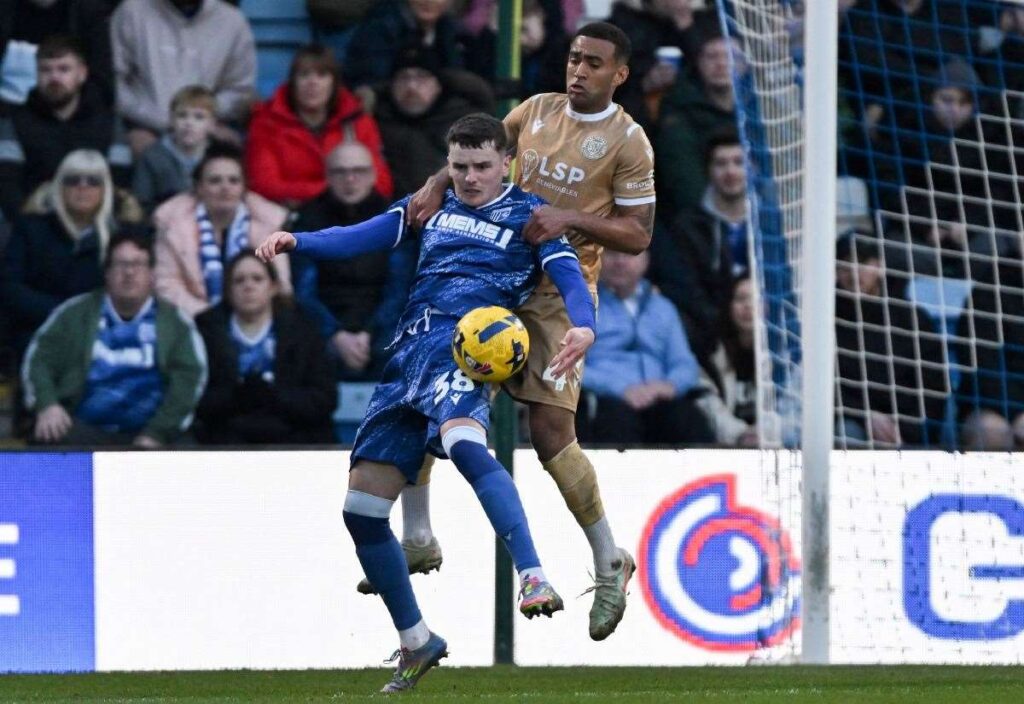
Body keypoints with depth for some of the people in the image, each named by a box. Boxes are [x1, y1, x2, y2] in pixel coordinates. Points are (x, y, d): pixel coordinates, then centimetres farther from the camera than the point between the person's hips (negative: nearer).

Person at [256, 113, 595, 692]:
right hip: (407, 360, 6)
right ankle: (416, 643, 15)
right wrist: (296, 241, -2)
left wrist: (583, 326, -27)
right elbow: (363, 237, 16)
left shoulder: (528, 215, 8)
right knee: (362, 507, 1)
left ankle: (535, 579, -48)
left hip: (463, 352, -6)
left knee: (464, 445, -39)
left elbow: (571, 277, -5)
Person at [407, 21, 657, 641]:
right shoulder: (537, 111, 8)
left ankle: (610, 562, 5)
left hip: (560, 291, -6)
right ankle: (418, 537, 8)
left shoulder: (628, 141, -7)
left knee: (552, 435, -13)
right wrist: (438, 186, -3)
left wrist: (572, 219, -21)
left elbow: (638, 236, -7)